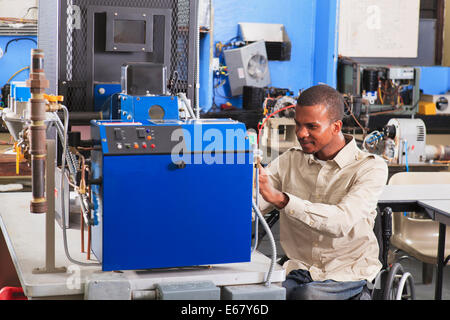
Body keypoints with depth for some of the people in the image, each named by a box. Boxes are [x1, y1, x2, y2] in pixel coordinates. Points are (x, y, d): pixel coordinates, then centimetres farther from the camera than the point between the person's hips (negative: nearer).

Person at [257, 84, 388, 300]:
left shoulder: (371, 168, -5)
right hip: (297, 271, 3)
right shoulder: (289, 161, 8)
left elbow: (341, 222, -22)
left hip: (346, 274, -3)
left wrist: (280, 199, -32)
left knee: (306, 295, -32)